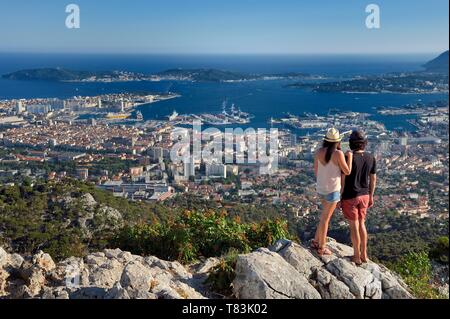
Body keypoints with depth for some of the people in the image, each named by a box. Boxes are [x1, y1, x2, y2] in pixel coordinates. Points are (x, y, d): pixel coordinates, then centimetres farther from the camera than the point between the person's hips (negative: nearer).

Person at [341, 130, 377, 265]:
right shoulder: (371, 158, -3)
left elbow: (342, 180, -16)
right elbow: (373, 179, 5)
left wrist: (339, 199, -6)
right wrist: (371, 196, 16)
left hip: (349, 197, -5)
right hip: (363, 196, 5)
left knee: (353, 226, 6)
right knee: (361, 224, 20)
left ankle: (357, 257, 18)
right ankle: (363, 254, 27)